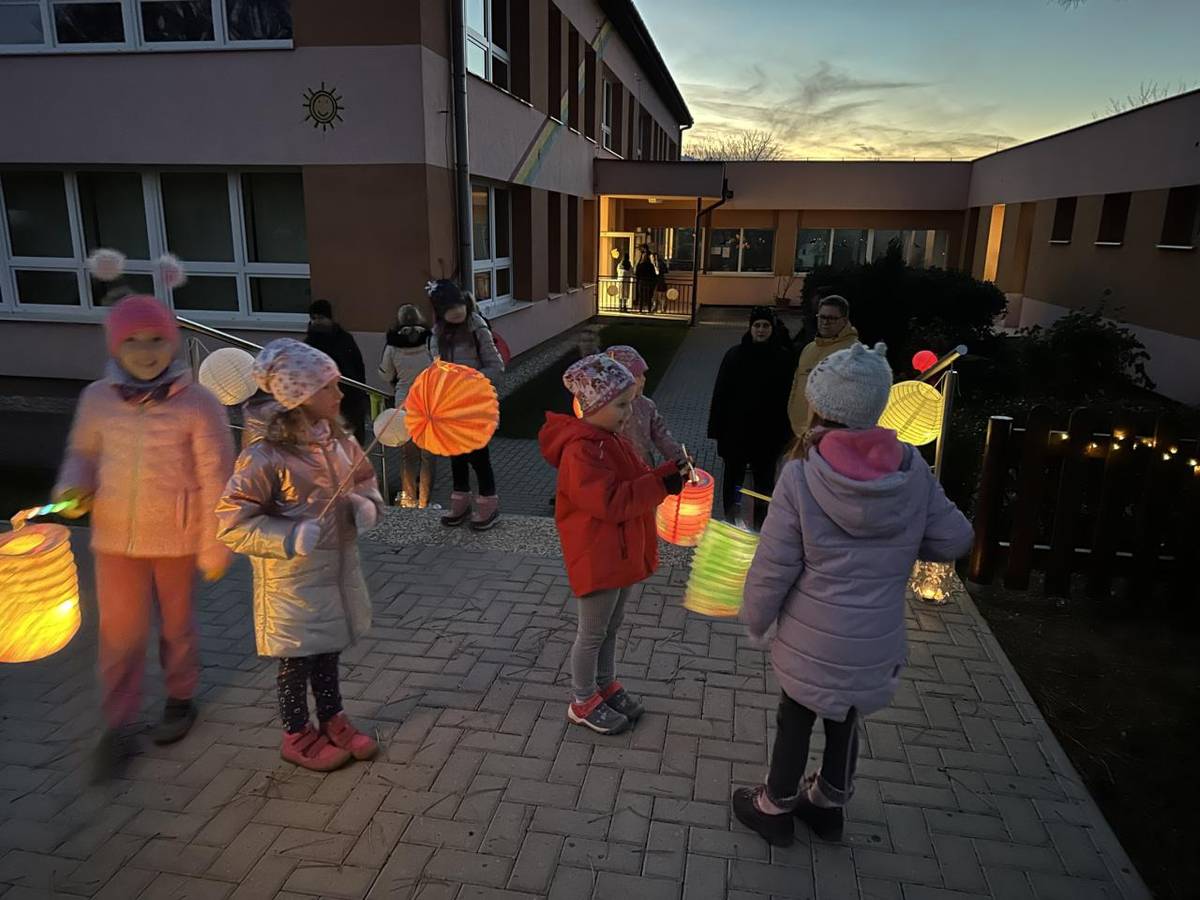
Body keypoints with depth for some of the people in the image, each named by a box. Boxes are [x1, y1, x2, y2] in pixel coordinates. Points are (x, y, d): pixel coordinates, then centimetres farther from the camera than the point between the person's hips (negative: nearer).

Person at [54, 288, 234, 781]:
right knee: (120, 631, 10)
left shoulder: (198, 402, -15)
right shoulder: (97, 398, -5)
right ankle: (116, 726, 27)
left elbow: (216, 480, -11)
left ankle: (180, 698, 40)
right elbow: (83, 453, 12)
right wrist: (72, 488, -10)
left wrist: (215, 546, -8)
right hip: (115, 537, 3)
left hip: (177, 538, -2)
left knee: (177, 624, 16)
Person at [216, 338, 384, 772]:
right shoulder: (264, 456, -24)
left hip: (337, 569, 6)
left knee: (328, 649, 22)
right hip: (292, 579, -6)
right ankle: (297, 736, 33)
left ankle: (332, 720, 41)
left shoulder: (337, 440, -3)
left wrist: (367, 505, -7)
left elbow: (365, 481, 14)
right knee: (297, 659, 11)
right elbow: (232, 525, -21)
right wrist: (291, 537, -29)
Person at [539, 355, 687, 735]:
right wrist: (662, 484, -28)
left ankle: (606, 686, 41)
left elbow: (634, 482, 10)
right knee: (593, 633, 8)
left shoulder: (611, 439, 6)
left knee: (611, 626, 23)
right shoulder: (581, 451, -25)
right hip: (597, 557, -9)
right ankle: (584, 703, 26)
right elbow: (610, 503, -30)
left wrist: (668, 473, -7)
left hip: (621, 552, 9)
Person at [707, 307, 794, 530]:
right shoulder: (735, 355, -4)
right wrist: (718, 429, -6)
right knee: (733, 477, 11)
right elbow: (720, 394, -3)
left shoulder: (783, 357, -4)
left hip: (768, 433, 0)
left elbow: (787, 396, -3)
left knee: (764, 480, 11)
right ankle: (731, 524, 25)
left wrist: (785, 433, -4)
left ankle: (761, 526, 25)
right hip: (736, 431, 0)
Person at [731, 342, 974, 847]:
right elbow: (955, 540, -2)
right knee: (845, 719, 25)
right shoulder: (912, 470, -12)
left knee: (796, 718, 20)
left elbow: (772, 570, -18)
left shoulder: (801, 477, -23)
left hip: (811, 638, -3)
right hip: (876, 639, 3)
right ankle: (828, 804, 47)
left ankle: (775, 809, 40)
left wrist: (755, 623, -1)